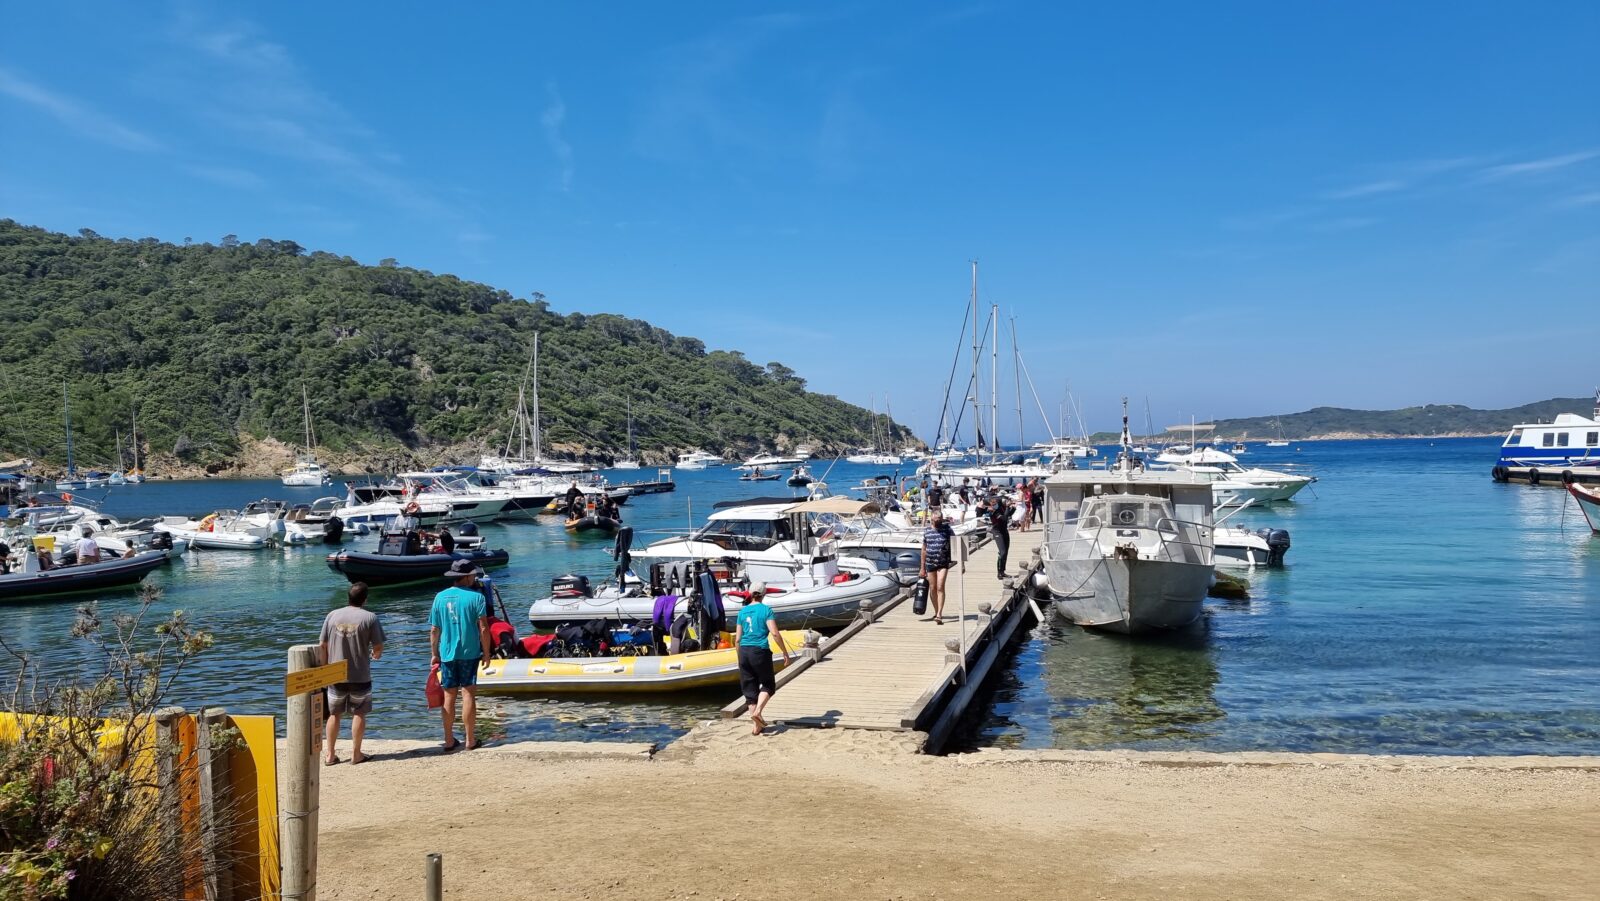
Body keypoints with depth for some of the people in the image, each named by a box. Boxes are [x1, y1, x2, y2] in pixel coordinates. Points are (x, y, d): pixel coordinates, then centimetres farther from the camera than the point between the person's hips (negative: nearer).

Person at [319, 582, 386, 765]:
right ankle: (355, 753, 12)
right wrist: (375, 654, 16)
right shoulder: (370, 617, -9)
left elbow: (322, 645, 3)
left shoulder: (332, 615, 0)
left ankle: (329, 754, 18)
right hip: (360, 676, -3)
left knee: (334, 714, 14)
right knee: (359, 714, 8)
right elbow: (378, 648, -8)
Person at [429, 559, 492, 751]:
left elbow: (434, 630, 5)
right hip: (469, 653, -3)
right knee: (469, 694, 2)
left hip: (446, 654, 3)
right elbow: (483, 628, -10)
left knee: (449, 697, 10)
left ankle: (449, 740, 14)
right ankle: (471, 740, 5)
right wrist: (486, 653, 0)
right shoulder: (476, 596, -8)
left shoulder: (440, 597, 3)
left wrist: (435, 654, 15)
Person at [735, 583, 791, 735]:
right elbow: (775, 633, -13)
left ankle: (756, 725, 12)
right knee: (768, 684, 14)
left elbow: (737, 639, 9)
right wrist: (785, 652, -7)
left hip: (744, 651, 4)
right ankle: (757, 711, -8)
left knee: (750, 689, 10)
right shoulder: (766, 610, -3)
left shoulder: (742, 611, 9)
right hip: (760, 651, -4)